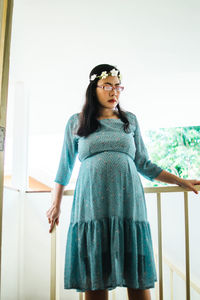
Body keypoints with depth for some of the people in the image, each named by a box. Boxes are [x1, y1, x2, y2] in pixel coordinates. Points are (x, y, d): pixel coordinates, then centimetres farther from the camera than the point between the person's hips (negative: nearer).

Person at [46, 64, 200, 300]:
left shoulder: (130, 120, 16)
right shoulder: (76, 123, 13)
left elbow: (144, 165, 17)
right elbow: (64, 167, 17)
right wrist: (56, 205, 13)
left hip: (128, 203, 1)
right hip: (92, 205, -1)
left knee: (138, 278, -2)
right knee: (95, 275, -1)